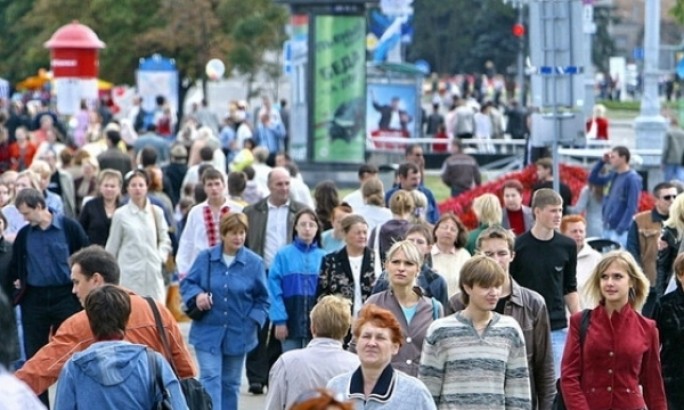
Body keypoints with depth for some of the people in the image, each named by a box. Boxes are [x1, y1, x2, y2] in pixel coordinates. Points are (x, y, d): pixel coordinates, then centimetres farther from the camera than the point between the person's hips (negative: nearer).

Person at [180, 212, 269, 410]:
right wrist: (197, 294, -16)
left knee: (230, 382, 13)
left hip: (238, 334, 1)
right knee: (210, 378, -11)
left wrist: (254, 321, -10)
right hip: (208, 331, -1)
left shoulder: (254, 262, -3)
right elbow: (187, 283, 5)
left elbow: (262, 299, 4)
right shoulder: (205, 258, -3)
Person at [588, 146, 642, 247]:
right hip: (607, 228, 8)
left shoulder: (633, 179, -11)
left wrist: (620, 229, -21)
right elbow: (592, 179, 22)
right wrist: (602, 161, 10)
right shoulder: (613, 175, 13)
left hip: (620, 231, -8)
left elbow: (632, 207, -16)